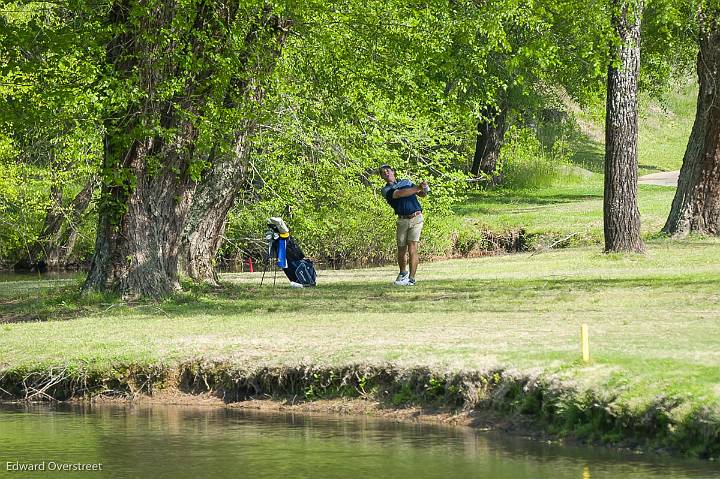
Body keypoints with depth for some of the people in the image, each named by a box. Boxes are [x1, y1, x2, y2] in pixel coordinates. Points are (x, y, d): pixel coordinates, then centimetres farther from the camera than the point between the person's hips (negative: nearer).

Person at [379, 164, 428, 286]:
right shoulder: (386, 190, 6)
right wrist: (417, 188, -17)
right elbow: (399, 194, -12)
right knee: (401, 252, 6)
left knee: (412, 250, -11)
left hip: (416, 218, -1)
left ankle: (411, 278, -9)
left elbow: (421, 194, 17)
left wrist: (424, 190, -8)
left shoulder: (406, 182, 16)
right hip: (402, 220, 1)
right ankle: (403, 273, 32)